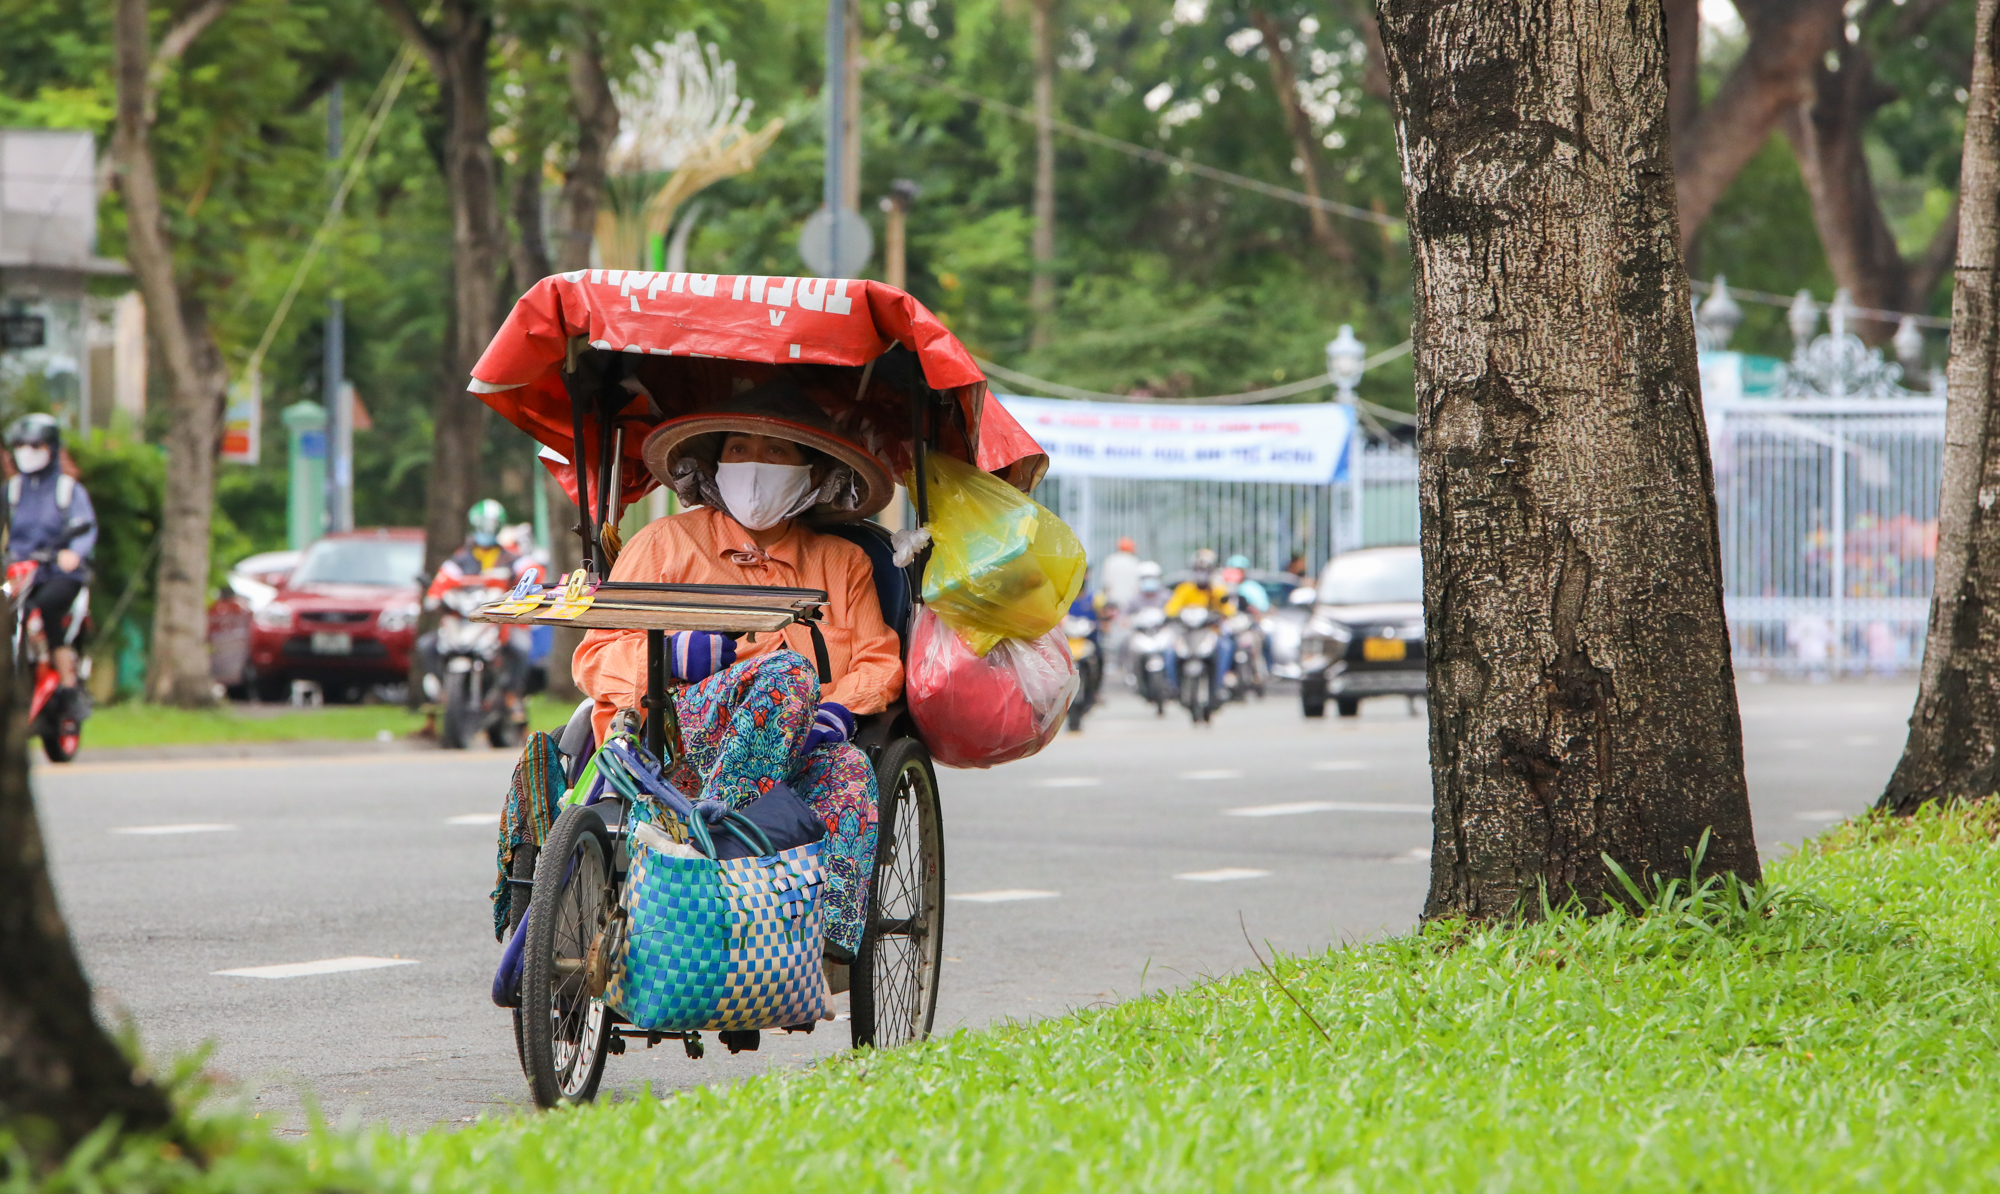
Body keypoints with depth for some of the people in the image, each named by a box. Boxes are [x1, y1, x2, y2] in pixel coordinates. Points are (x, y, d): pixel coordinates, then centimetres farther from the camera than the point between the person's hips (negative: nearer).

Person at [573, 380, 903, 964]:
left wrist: (839, 710, -10)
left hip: (799, 750, 2)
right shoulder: (668, 543, 19)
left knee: (846, 766, -36)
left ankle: (829, 938, -52)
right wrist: (676, 653, -12)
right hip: (670, 735, -2)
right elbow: (598, 657, 10)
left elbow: (879, 660, 14)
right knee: (787, 669, -33)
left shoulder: (842, 563, 27)